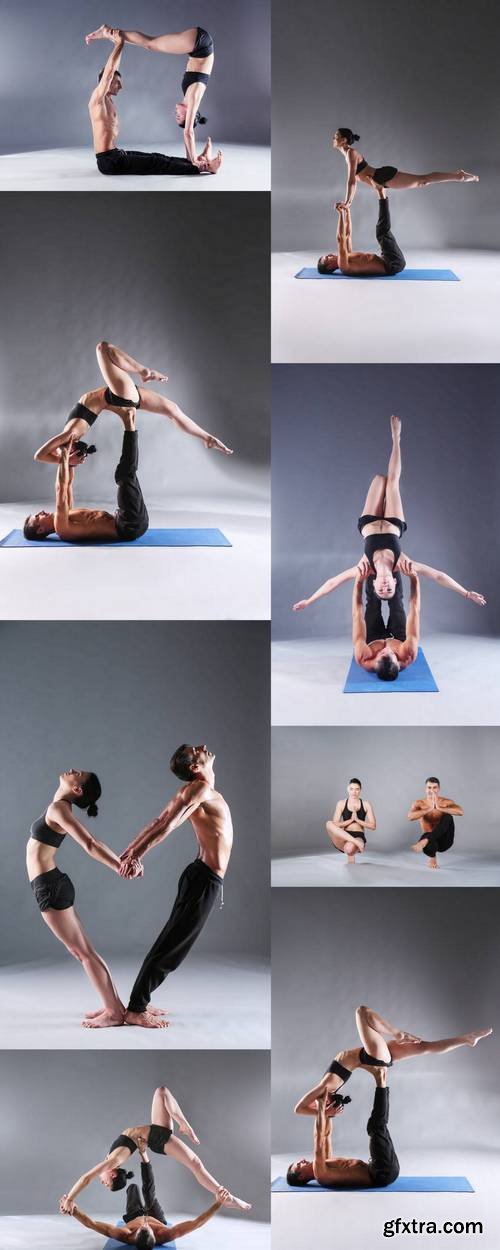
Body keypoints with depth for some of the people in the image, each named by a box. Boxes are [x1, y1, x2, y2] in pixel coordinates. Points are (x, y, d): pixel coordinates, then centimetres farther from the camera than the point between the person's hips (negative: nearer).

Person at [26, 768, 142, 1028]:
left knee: (82, 952, -5)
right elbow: (92, 843, 12)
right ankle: (114, 1005, 16)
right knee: (85, 950, 12)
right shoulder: (61, 808, 11)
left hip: (50, 886, -9)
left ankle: (114, 1012, -2)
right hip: (52, 885, 9)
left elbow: (89, 845, -23)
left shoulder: (58, 809, -16)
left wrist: (121, 867, -23)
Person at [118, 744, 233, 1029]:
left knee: (170, 942, 13)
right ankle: (135, 1010, -5)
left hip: (202, 876, 10)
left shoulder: (194, 790, 15)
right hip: (206, 880, -10)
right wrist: (136, 856, -27)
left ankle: (139, 1002, 17)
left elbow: (159, 822, 15)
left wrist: (130, 851, 15)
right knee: (173, 946, -7)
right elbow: (166, 825, -23)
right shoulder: (201, 789, -15)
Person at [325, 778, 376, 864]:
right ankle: (356, 843, -33)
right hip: (344, 837, 2)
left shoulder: (366, 804, 5)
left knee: (349, 849, -41)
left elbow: (373, 826, 1)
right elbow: (335, 824, -1)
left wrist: (357, 819, -9)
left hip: (359, 836, -2)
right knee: (329, 824, -30)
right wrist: (351, 820, -12)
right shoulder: (341, 803, 6)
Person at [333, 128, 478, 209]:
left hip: (386, 177, -9)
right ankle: (456, 175, 23)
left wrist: (347, 202, -19)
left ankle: (458, 176, -4)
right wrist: (348, 201, 23)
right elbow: (354, 180, 25)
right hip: (383, 178, 9)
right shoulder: (348, 153, 15)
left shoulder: (351, 153, -15)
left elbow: (352, 180, -22)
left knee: (422, 180, -6)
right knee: (421, 182, 16)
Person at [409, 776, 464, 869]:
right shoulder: (419, 803, -3)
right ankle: (432, 856, 0)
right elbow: (410, 817, -23)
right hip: (429, 838, 0)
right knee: (428, 847, -38)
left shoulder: (447, 802, -5)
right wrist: (429, 809, -33)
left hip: (444, 840, 0)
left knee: (448, 817, -27)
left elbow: (461, 812, -25)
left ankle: (425, 841, -34)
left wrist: (439, 808, -34)